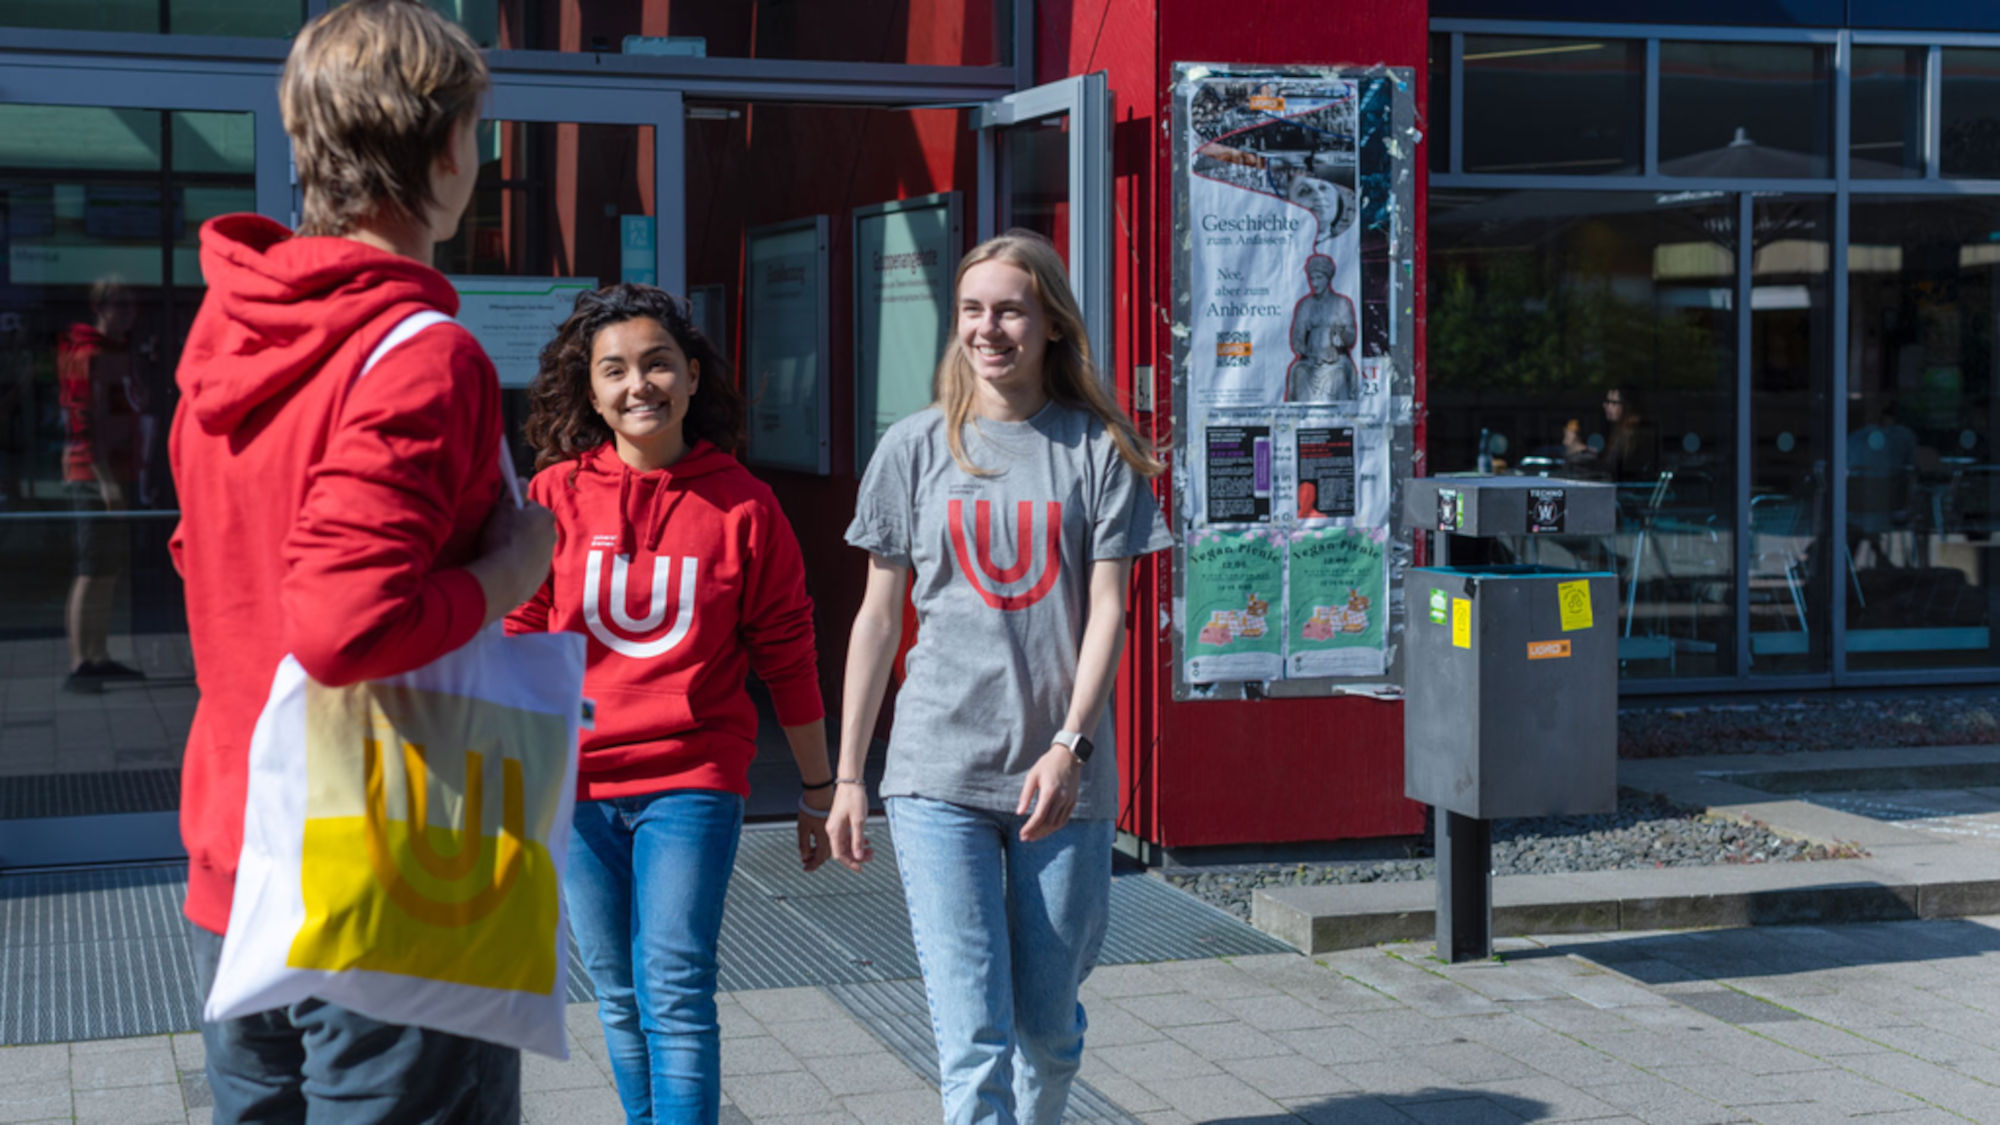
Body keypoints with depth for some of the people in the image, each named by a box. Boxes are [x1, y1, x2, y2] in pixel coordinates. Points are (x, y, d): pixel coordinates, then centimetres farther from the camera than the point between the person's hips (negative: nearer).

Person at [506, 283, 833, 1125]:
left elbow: (786, 653, 5)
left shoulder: (741, 504, -1)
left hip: (692, 779, -2)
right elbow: (519, 633, 4)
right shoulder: (556, 496, 0)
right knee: (621, 998, 11)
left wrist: (818, 787, 10)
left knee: (677, 995, -10)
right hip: (575, 781, 2)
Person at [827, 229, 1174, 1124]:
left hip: (1063, 778, 1)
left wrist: (1070, 745, -15)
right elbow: (878, 617, 9)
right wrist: (848, 778, 7)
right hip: (939, 773, 0)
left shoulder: (1097, 448, 4)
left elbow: (1107, 610, -1)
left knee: (1047, 1031, 11)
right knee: (972, 1035, -9)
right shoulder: (915, 448, 6)